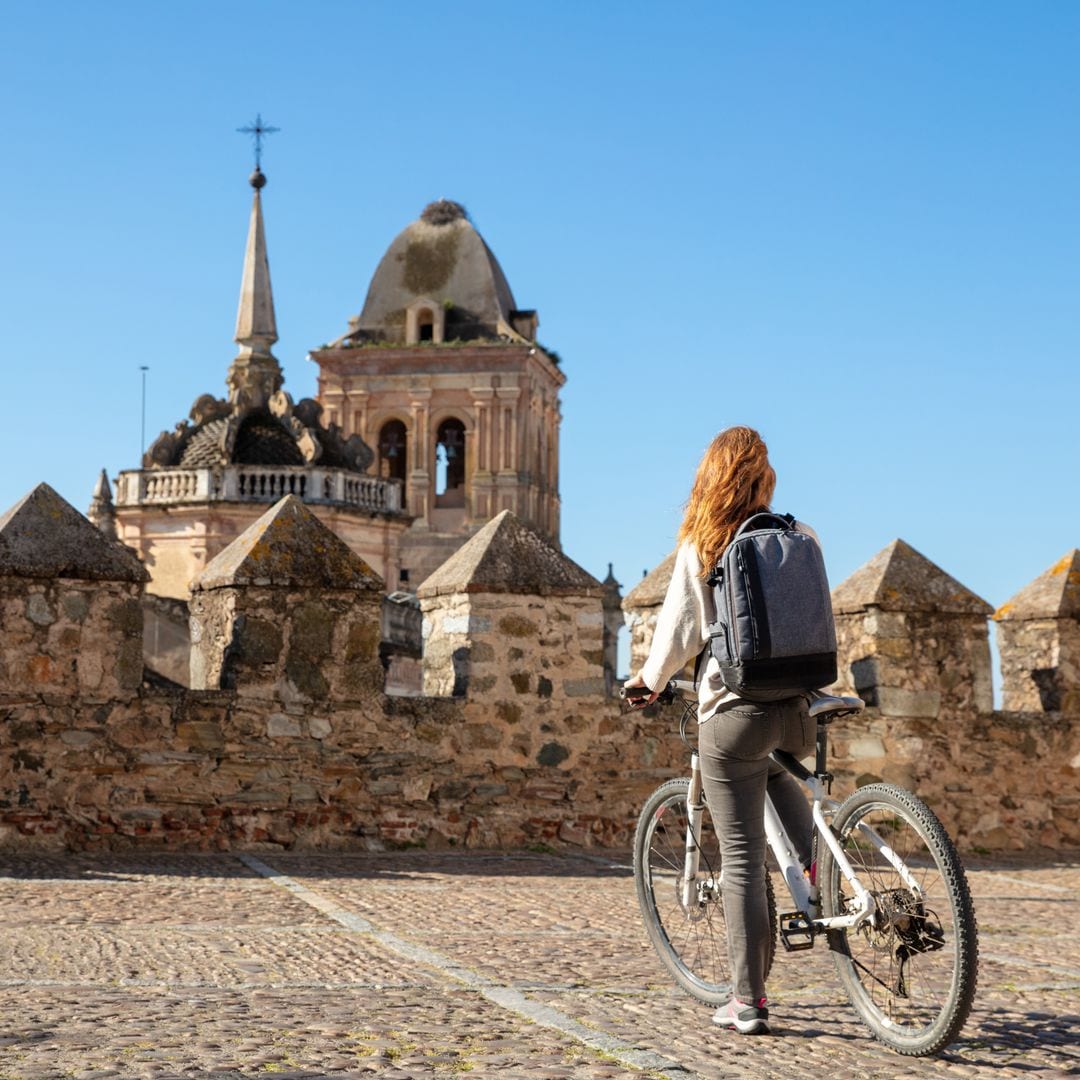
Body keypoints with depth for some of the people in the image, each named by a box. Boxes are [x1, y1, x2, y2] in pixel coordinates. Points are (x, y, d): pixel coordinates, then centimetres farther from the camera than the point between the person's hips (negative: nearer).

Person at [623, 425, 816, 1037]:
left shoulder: (700, 548, -5)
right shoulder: (801, 539, 3)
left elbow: (679, 630, -4)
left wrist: (649, 682, 15)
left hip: (732, 714, -3)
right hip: (797, 710, 4)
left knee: (742, 859, 2)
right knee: (777, 770, 39)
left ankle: (748, 1003, 5)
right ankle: (824, 863, 18)